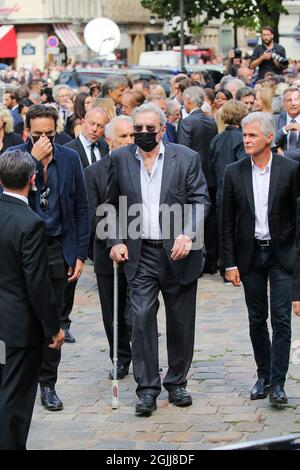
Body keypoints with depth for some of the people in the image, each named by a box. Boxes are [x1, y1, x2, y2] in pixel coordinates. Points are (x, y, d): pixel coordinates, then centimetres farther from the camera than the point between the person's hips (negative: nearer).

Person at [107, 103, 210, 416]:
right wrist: (114, 241, 1)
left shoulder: (186, 158, 0)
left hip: (178, 252, 0)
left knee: (181, 321, 7)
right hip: (140, 253, 0)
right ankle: (147, 388, -2)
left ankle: (177, 383, 22)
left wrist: (188, 235, -17)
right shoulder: (120, 159, 6)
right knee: (142, 318, -8)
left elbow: (200, 201, -3)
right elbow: (112, 205, 13)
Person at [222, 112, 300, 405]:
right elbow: (227, 221, 3)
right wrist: (230, 263, -1)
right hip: (250, 254, 3)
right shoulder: (234, 173, 1)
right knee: (257, 319, 10)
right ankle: (263, 376, 22)